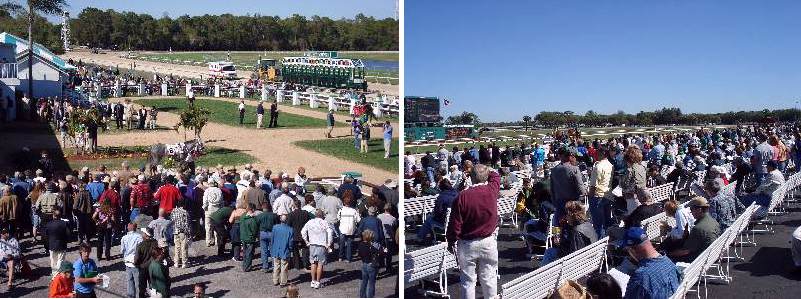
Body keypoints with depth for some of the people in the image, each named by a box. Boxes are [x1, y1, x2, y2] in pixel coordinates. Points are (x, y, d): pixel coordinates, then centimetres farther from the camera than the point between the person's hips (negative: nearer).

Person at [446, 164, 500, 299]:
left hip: (467, 244, -2)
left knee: (468, 280, 8)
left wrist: (450, 242, 1)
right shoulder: (492, 191, -10)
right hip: (488, 242, 2)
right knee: (489, 278, 15)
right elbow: (495, 176, 15)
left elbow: (455, 224, -13)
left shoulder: (462, 196, -18)